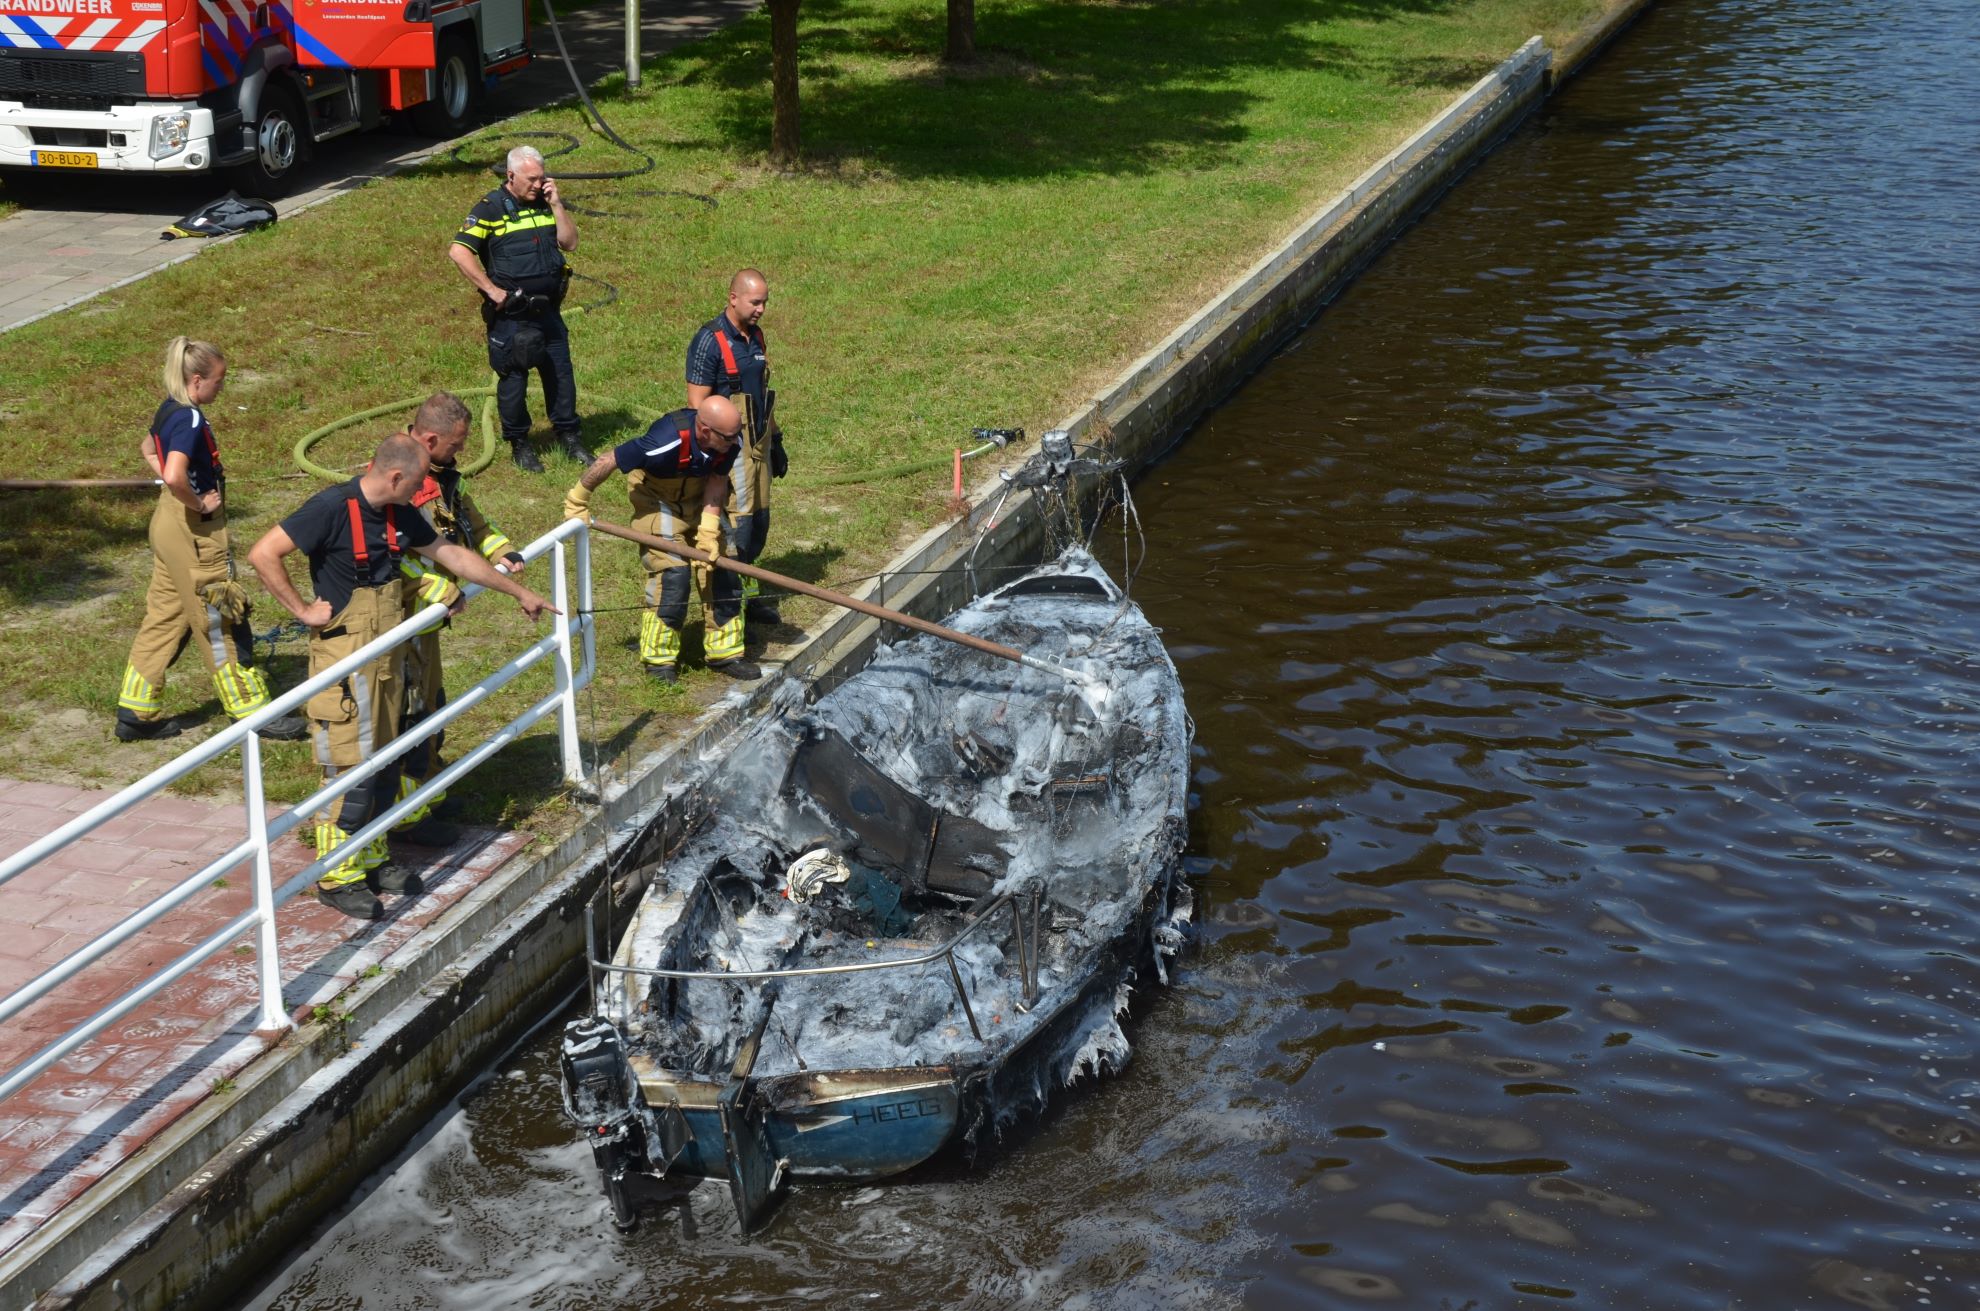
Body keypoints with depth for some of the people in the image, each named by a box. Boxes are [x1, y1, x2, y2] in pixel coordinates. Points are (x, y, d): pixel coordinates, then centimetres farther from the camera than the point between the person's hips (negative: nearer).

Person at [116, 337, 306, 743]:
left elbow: (147, 448, 27)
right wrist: (198, 504, -19)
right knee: (221, 621, 1)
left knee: (164, 617, 15)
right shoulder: (190, 419, -23)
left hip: (169, 522, 10)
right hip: (194, 531, -10)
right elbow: (175, 476, -38)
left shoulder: (170, 410, 7)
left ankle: (137, 712, 20)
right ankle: (252, 712, 11)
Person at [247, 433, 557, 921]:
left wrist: (519, 592, 20)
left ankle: (371, 859, 26)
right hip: (344, 655, -8)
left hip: (388, 655, 8)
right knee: (353, 766, -7)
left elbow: (453, 555, 17)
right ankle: (337, 876, 3)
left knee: (385, 762, 12)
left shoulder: (400, 516, 7)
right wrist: (303, 610, -16)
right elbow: (263, 554, -19)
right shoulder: (332, 508, -17)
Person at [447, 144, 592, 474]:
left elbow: (570, 243, 3)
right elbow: (458, 252, -16)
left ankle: (570, 437, 23)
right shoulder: (491, 208, -9)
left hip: (547, 308, 5)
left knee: (560, 373, 10)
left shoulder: (544, 204, 9)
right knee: (513, 377, 4)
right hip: (510, 313, -5)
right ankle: (519, 444, 17)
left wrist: (555, 204, -7)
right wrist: (491, 290, -17)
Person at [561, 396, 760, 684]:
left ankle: (724, 651, 13)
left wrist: (708, 532, -22)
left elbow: (717, 483, -11)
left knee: (719, 568, 1)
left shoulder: (731, 440, -24)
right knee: (672, 572, -15)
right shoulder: (667, 442, -40)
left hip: (697, 497, 6)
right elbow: (608, 461, -30)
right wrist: (577, 502, -17)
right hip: (656, 496, -6)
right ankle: (659, 657, 0)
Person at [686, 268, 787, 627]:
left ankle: (747, 595, 23)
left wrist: (775, 439, 22)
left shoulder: (755, 336, 11)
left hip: (758, 442, 8)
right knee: (737, 521, -8)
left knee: (759, 519, 11)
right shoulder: (710, 341, -14)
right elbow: (697, 403, -16)